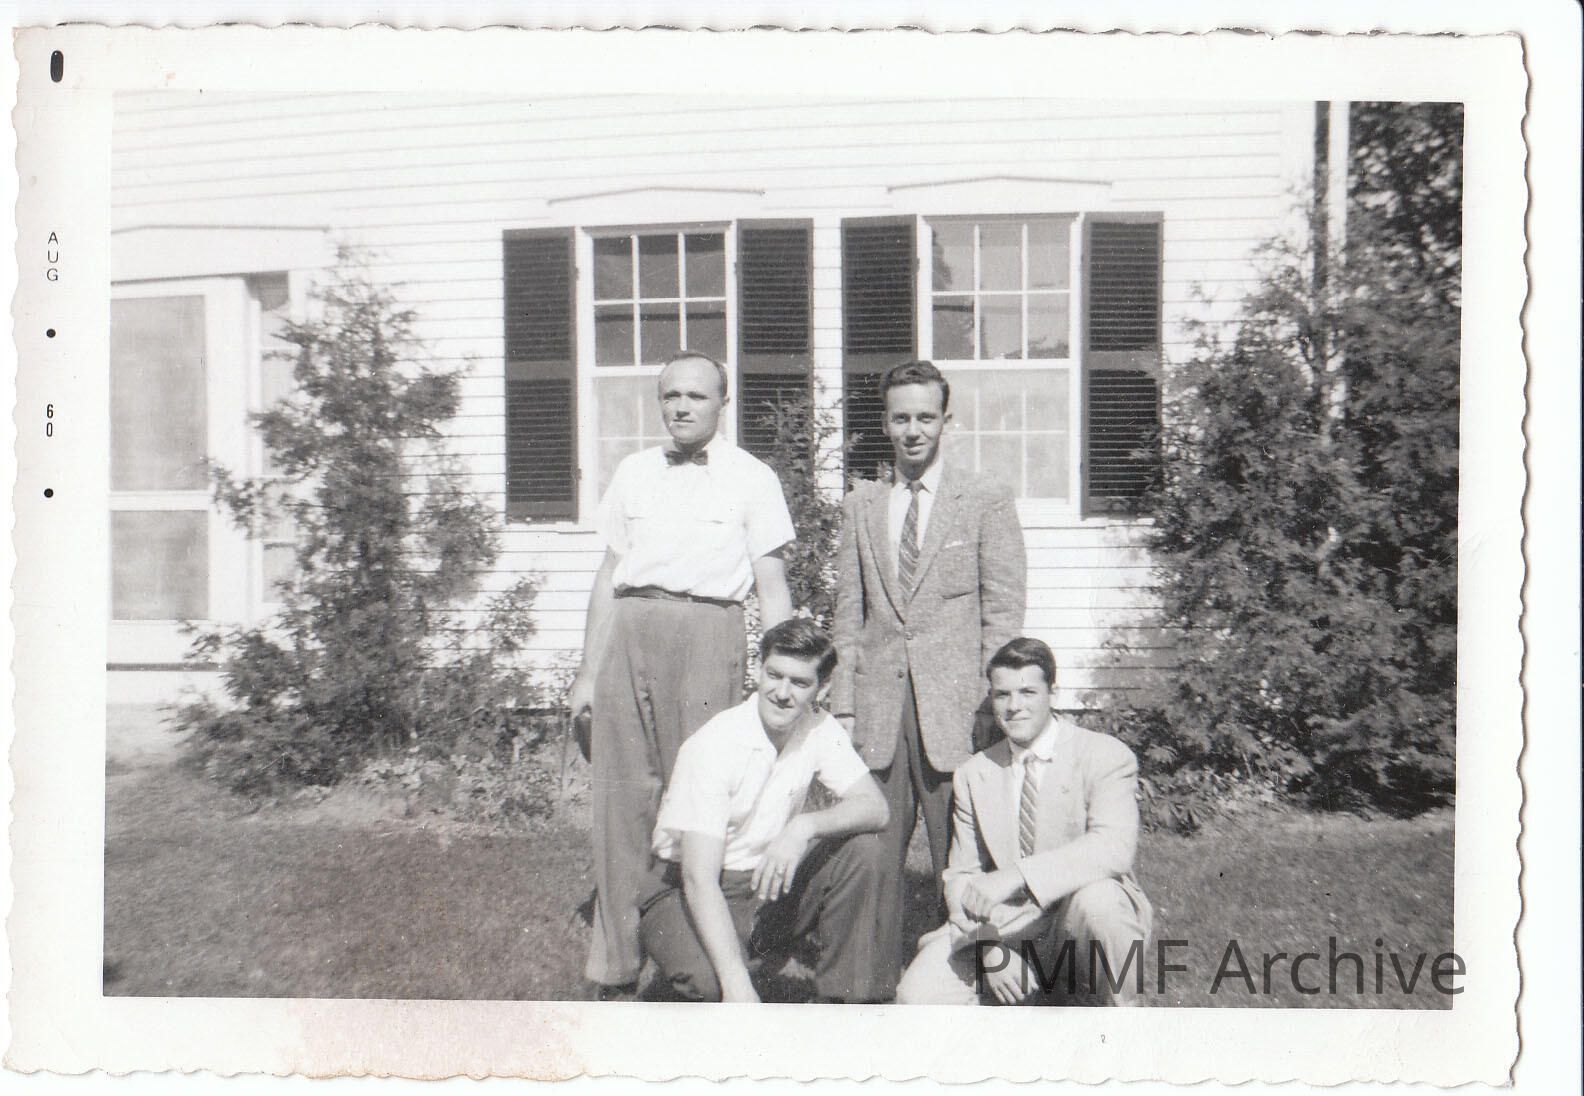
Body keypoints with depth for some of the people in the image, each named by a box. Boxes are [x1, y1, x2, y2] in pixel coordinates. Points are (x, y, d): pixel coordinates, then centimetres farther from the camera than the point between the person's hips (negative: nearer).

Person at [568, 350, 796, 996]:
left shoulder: (750, 479, 7)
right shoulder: (632, 473, 18)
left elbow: (772, 587, 3)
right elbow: (609, 576, 18)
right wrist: (588, 674, 14)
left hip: (705, 632, -3)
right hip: (628, 632, 4)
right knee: (621, 796, 4)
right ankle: (616, 964, 16)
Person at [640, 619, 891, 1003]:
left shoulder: (819, 730, -6)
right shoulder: (714, 744, -24)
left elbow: (875, 807, -13)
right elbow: (699, 878, -29)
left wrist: (805, 826, -33)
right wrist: (737, 985, -39)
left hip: (771, 885, 6)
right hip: (693, 895, -5)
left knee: (861, 846, -18)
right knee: (708, 980, -37)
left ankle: (842, 1003, -7)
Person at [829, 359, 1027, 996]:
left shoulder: (985, 503, 4)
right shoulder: (860, 507, 13)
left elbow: (1003, 613, 1)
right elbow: (848, 614, 13)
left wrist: (990, 704, -6)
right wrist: (842, 703, 5)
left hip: (955, 703, -2)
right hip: (878, 704, 3)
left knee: (959, 857, 1)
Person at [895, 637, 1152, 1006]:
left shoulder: (1107, 756, -7)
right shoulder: (973, 775, 7)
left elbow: (1114, 846, -25)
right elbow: (961, 875, 6)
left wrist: (1015, 875, -36)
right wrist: (989, 949, -13)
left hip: (1080, 931, -3)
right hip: (1005, 927, 3)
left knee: (1096, 899, -37)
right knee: (917, 996, -18)